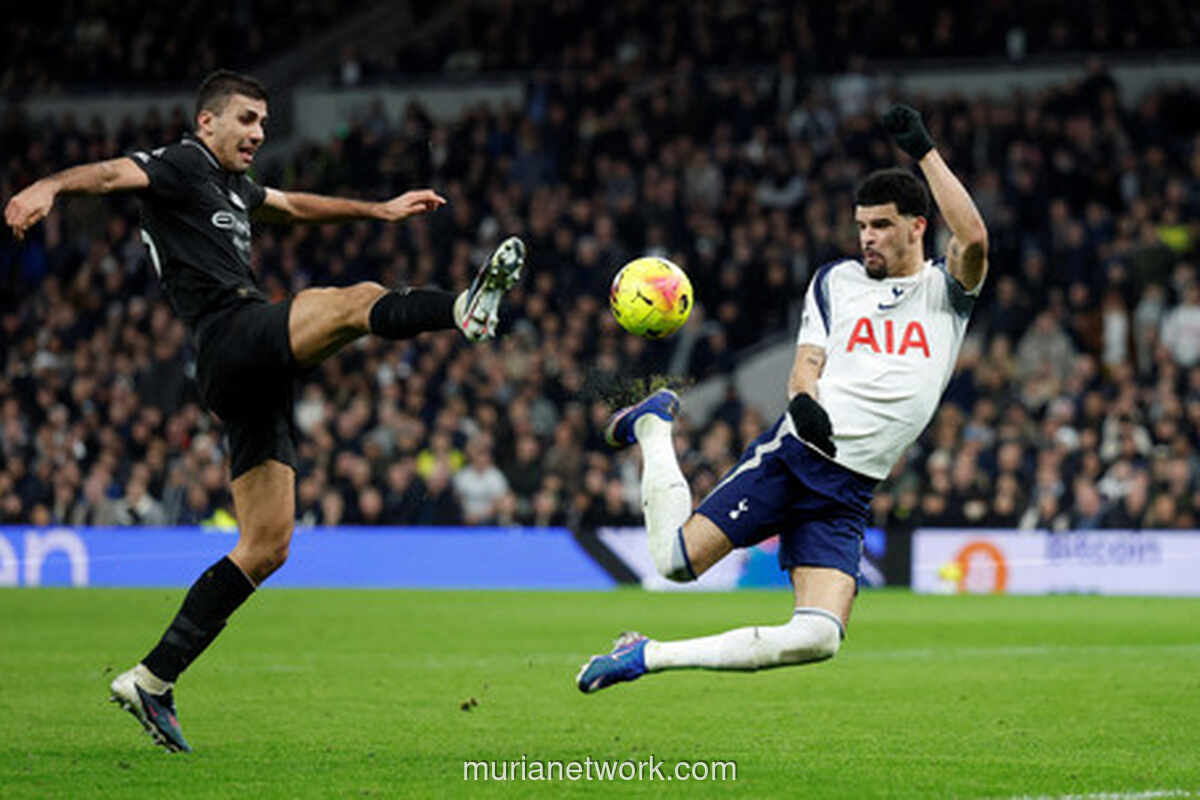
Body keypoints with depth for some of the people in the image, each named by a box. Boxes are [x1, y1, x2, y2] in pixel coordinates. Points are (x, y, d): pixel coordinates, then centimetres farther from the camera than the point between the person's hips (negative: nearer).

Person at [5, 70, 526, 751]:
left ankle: (153, 680, 6)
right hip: (234, 338, -9)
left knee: (267, 547, 4)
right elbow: (114, 174, -18)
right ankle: (466, 310, -57)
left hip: (256, 379, 9)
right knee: (358, 300, -26)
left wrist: (380, 209, 50)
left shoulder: (230, 186, 28)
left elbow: (293, 206, 47)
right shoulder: (181, 165, 2)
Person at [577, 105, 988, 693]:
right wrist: (804, 400, -17)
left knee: (820, 638, -19)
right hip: (794, 452, 1)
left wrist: (923, 151, -16)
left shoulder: (945, 290, 7)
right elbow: (807, 363, 7)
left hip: (850, 492, 0)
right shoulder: (835, 280, 13)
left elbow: (973, 240, -15)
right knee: (676, 559, -11)